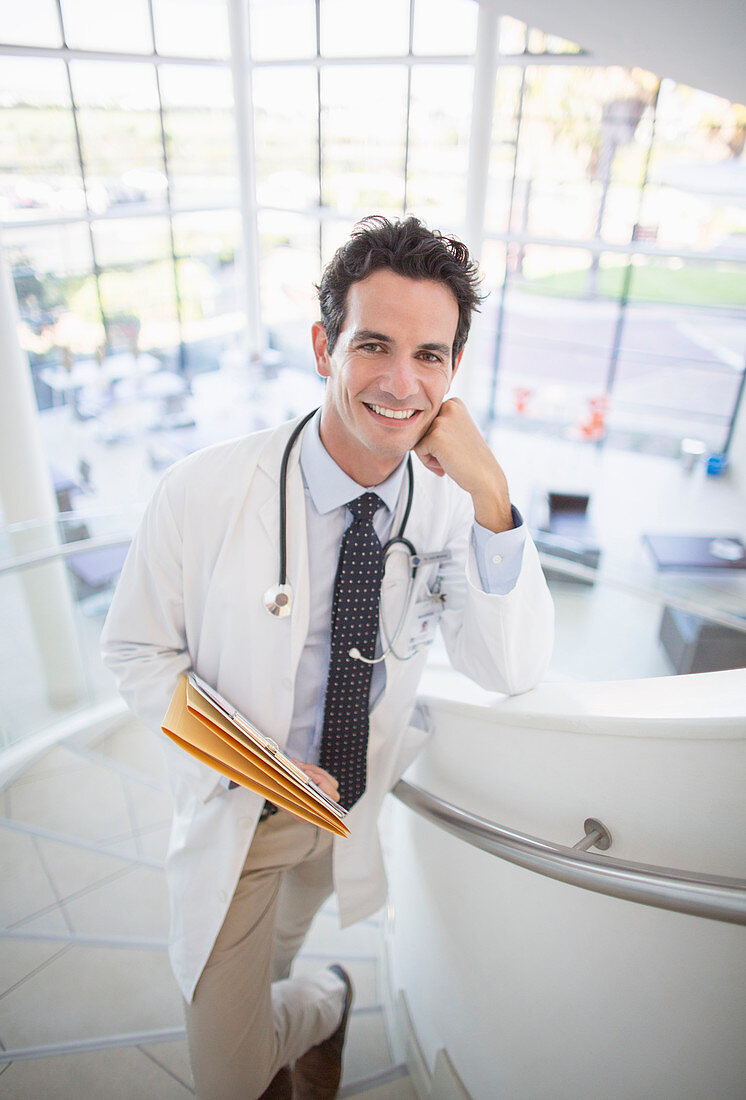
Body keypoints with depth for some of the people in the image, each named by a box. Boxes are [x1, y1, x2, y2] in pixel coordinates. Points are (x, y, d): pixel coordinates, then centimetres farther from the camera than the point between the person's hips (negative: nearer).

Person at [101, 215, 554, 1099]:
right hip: (235, 807, -2)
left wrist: (491, 502, -35)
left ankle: (273, 1013, 72)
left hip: (357, 799, 3)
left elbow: (513, 674, -22)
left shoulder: (448, 501, -18)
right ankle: (322, 1004, 44)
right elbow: (138, 651, -13)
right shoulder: (204, 493, -27)